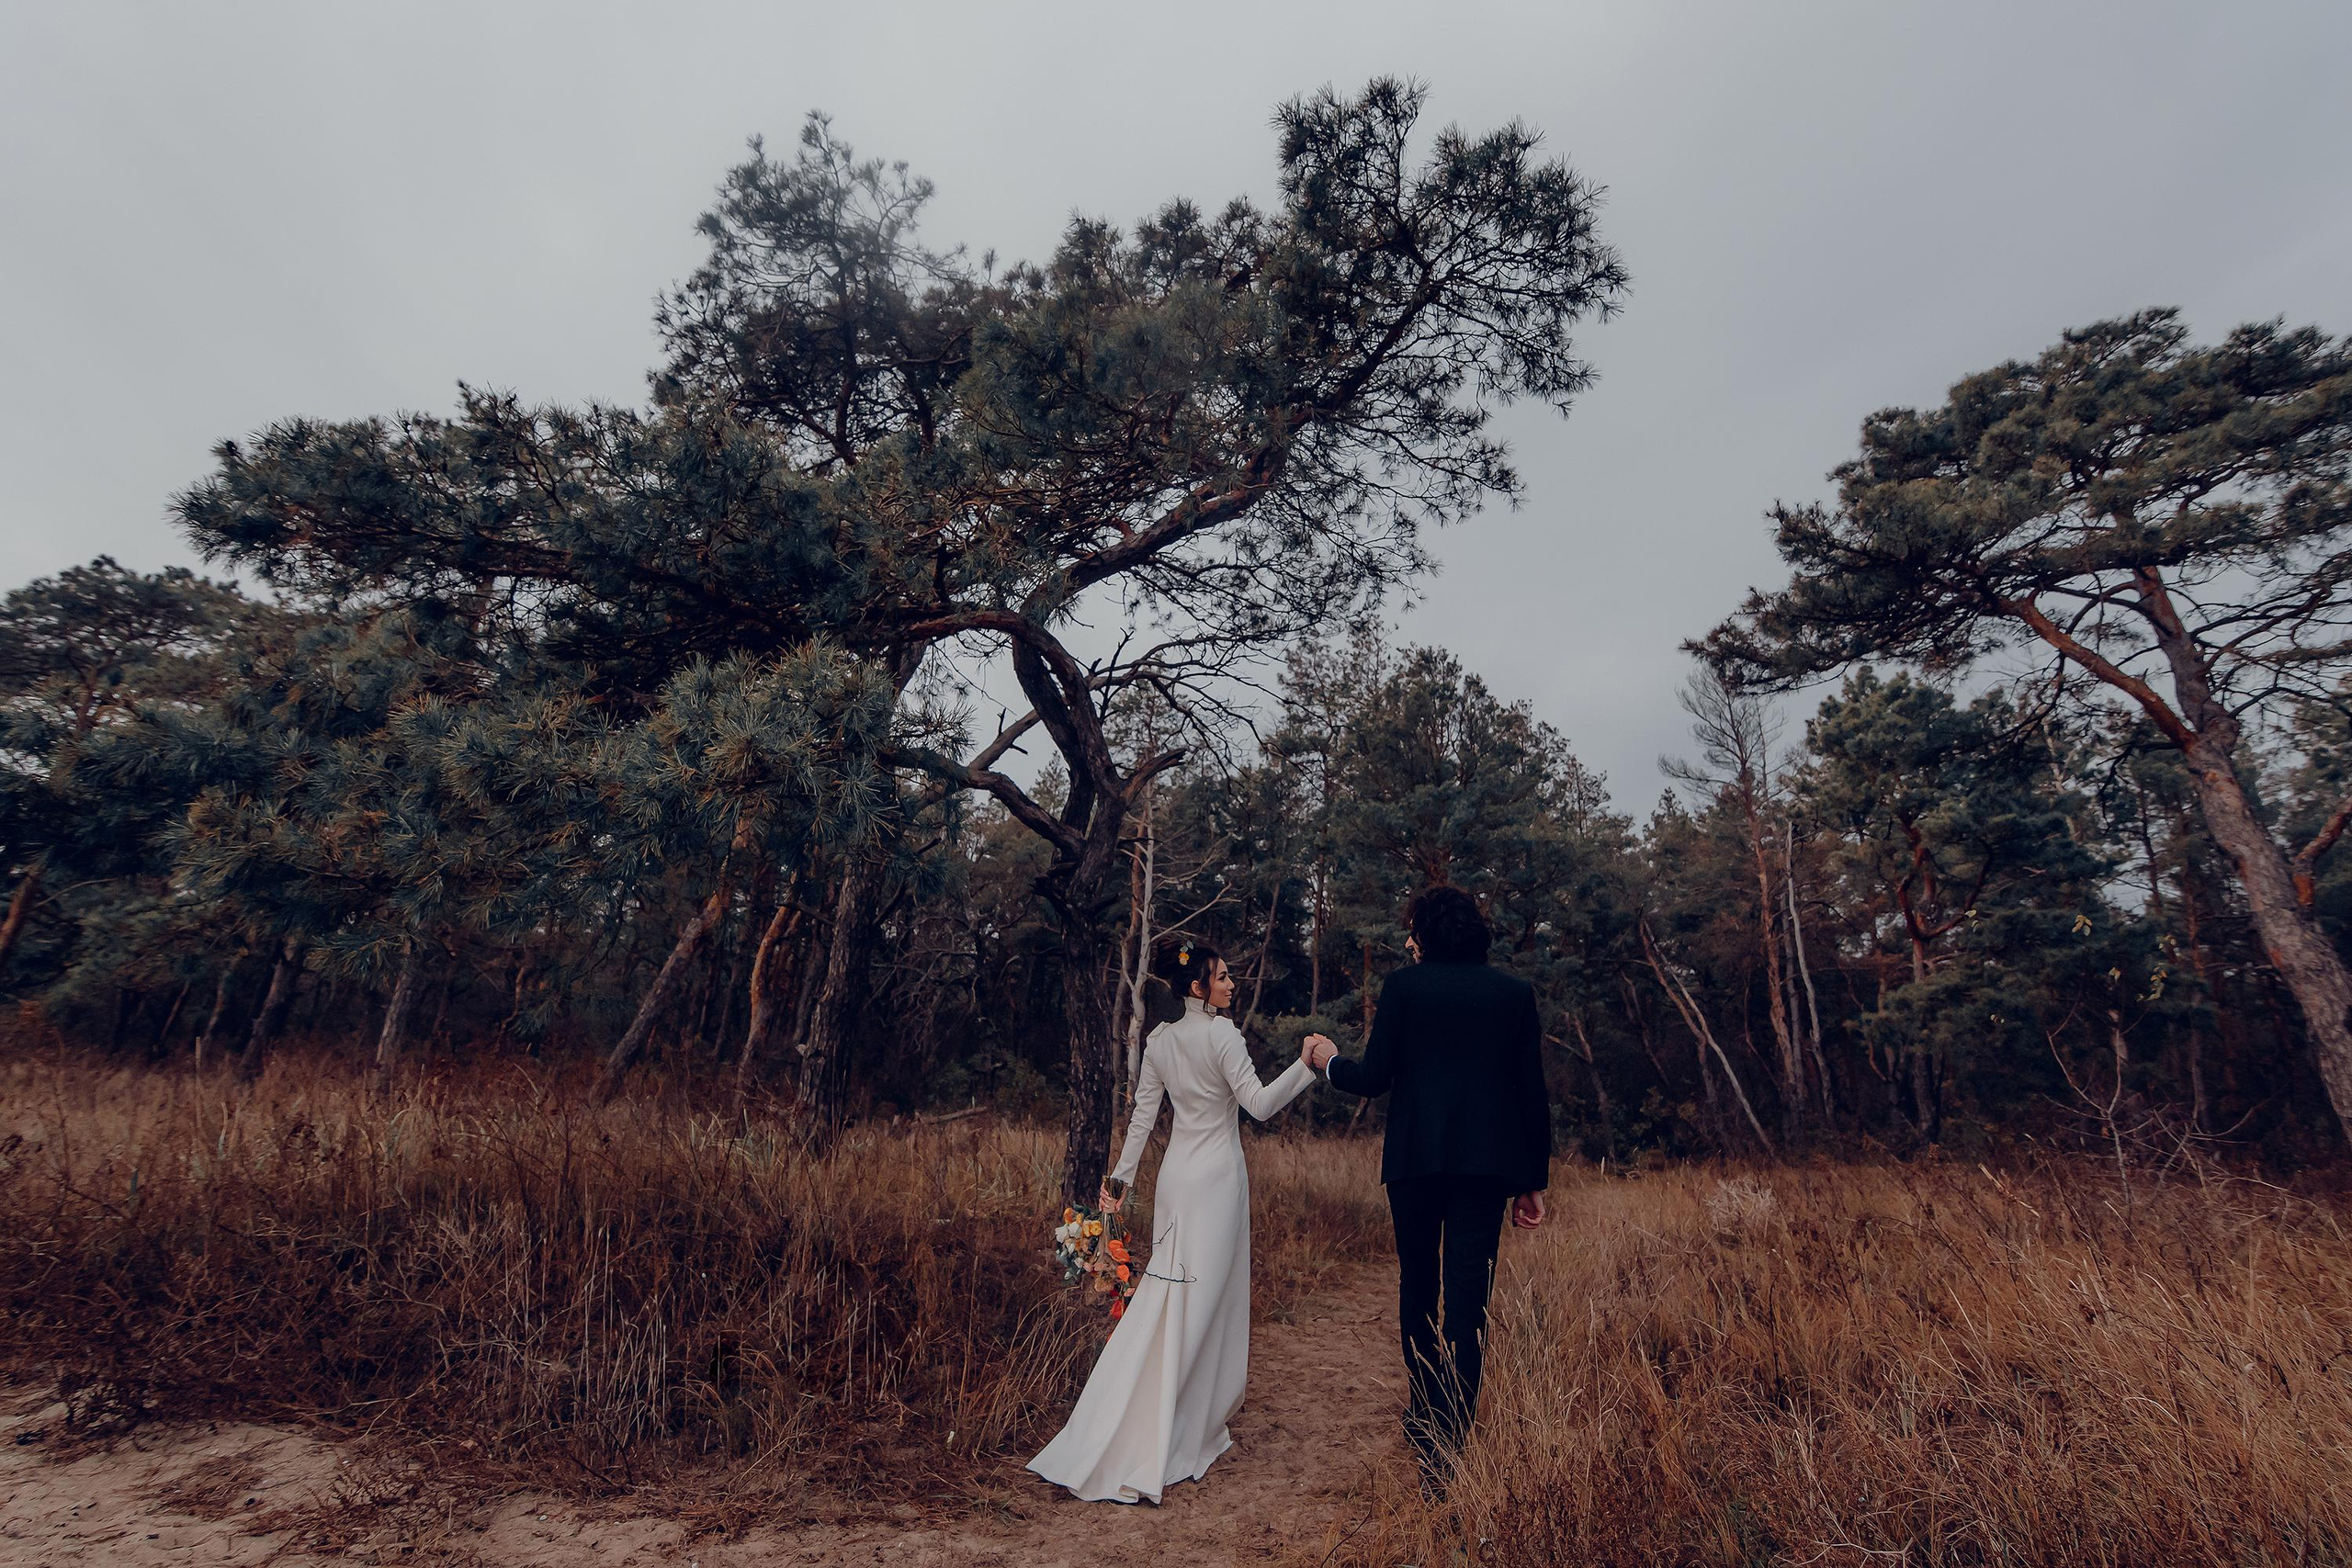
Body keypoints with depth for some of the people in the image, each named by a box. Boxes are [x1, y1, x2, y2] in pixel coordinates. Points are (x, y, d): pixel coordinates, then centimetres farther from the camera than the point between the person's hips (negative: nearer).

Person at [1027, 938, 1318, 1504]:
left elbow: (1143, 1114, 9)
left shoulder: (1159, 1040, 5)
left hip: (1177, 1171, 7)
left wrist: (1121, 1174, 15)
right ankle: (1176, 1435, 12)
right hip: (1216, 1175, -7)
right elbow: (1260, 1104, -21)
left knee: (1167, 1292, 16)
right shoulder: (1221, 1034, -15)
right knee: (1201, 1294, 3)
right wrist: (1306, 1066, -21)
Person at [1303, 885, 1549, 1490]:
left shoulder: (1404, 985, -3)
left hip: (1416, 1158, -1)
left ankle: (1425, 1417, 36)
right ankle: (1448, 1446, 3)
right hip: (1488, 1164, 1)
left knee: (1418, 1285, 19)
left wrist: (1328, 1060, 15)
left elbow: (1374, 1080, -6)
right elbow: (1533, 1093, 4)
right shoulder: (1515, 992, 4)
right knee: (1468, 1298, 4)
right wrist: (1534, 1180, 10)